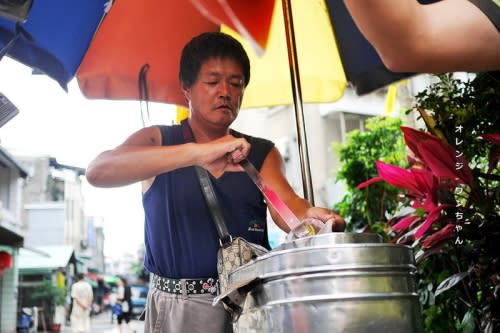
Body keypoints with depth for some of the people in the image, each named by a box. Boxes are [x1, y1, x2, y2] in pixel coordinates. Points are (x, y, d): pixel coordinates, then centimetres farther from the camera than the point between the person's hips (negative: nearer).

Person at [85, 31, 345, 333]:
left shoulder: (261, 153, 9)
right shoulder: (156, 141, 2)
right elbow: (98, 171, -17)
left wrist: (313, 218, -32)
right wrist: (197, 153, -28)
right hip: (178, 308, -2)